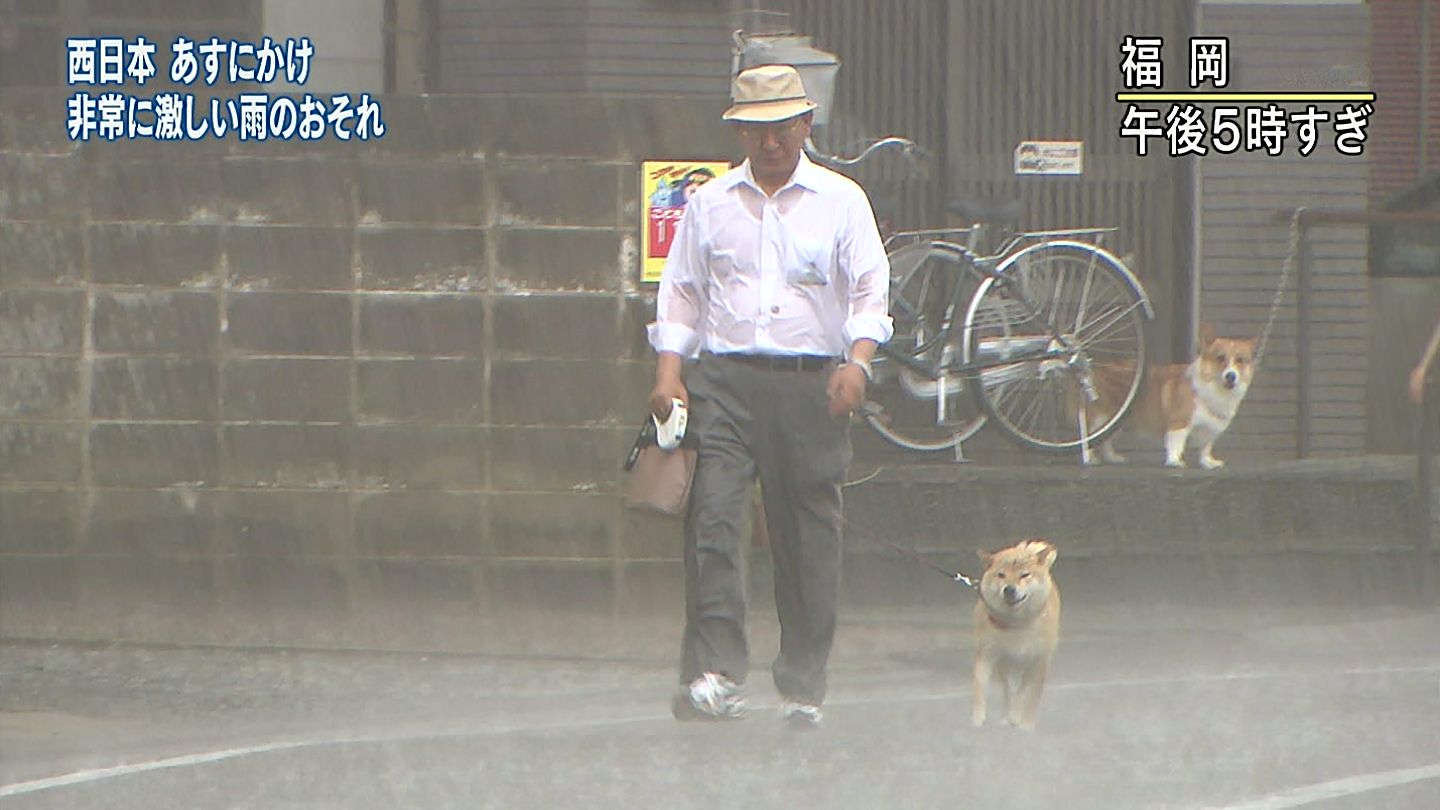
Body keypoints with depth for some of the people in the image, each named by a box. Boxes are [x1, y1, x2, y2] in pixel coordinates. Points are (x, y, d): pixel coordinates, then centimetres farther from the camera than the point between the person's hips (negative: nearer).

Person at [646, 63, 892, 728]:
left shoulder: (841, 201, 8)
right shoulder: (709, 204, 13)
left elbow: (869, 290, 1)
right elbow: (680, 292, 14)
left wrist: (857, 362, -15)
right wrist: (668, 372, 0)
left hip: (811, 381, -1)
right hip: (723, 379, 1)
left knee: (809, 536, 1)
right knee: (711, 519, -15)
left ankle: (803, 687, 10)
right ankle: (714, 674, -19)